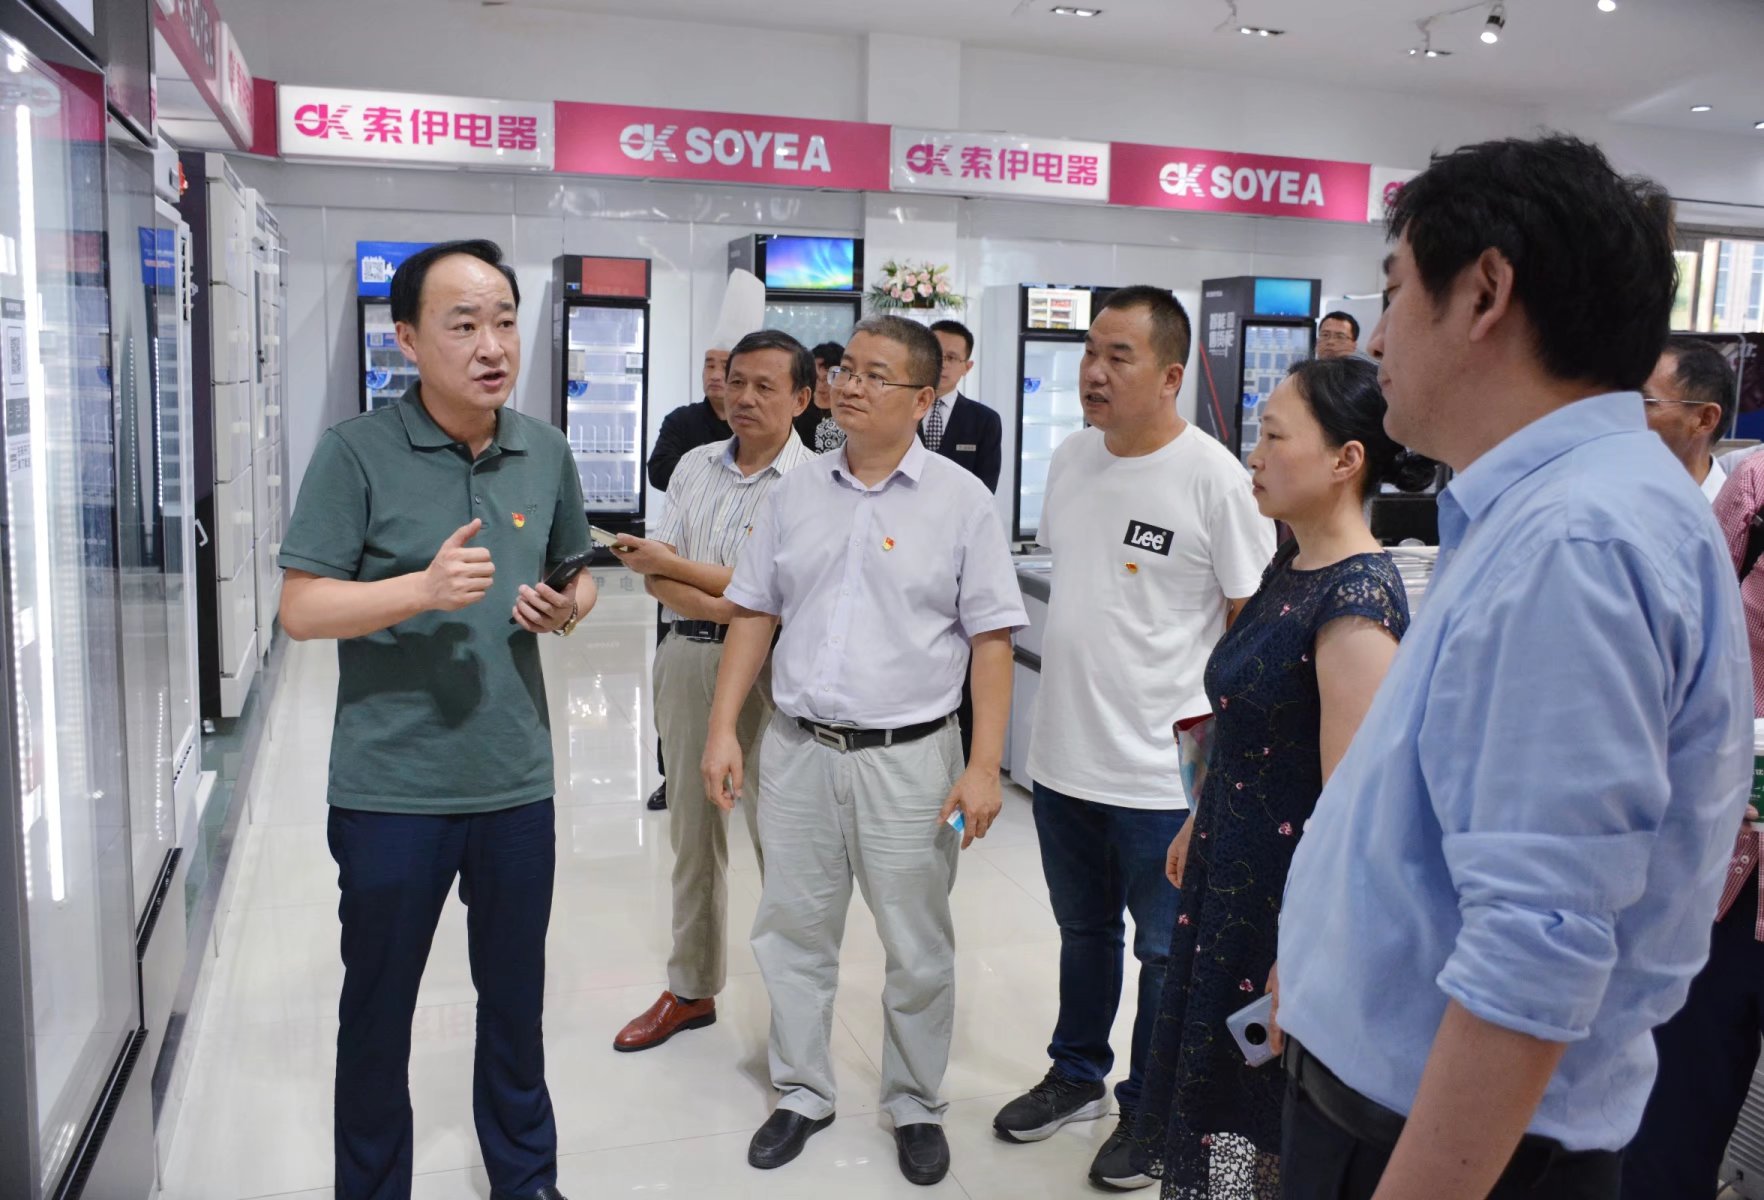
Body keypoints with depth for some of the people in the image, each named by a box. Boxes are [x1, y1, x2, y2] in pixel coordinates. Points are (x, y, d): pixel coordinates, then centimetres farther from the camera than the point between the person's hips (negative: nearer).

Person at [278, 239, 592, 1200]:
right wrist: (422, 588, -27)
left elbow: (578, 572, 17)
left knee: (516, 1001, 18)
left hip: (516, 783, 4)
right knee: (377, 1010, 13)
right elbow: (300, 609, -12)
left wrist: (567, 606, -6)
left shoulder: (546, 453, 4)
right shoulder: (356, 452, -10)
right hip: (391, 791, -3)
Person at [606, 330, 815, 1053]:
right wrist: (718, 606, -15)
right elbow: (656, 578, 4)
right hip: (686, 660, 6)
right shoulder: (695, 466, 9)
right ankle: (691, 990, 30)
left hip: (766, 668, -6)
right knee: (692, 831, 15)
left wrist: (669, 563, -8)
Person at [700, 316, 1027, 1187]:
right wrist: (723, 729, 4)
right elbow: (755, 614, 10)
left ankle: (916, 1107, 31)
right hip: (797, 748, 4)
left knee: (917, 950, 9)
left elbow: (991, 641, -5)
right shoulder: (796, 492, 6)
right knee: (793, 934, 14)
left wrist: (984, 766, -11)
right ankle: (802, 1095, 34)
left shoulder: (960, 501, -5)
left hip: (908, 756, -3)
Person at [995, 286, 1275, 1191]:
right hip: (1062, 753, 6)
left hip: (1161, 769, -6)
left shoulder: (1214, 477, -15)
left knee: (1166, 951, 12)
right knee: (1083, 931, 23)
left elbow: (1252, 620, -12)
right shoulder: (1071, 457, 4)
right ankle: (1077, 1078, 43)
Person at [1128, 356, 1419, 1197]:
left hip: (1295, 892, -8)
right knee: (1210, 1069, 22)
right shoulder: (1290, 569, 5)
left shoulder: (1356, 600, -24)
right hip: (1235, 868, 9)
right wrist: (1200, 824, 23)